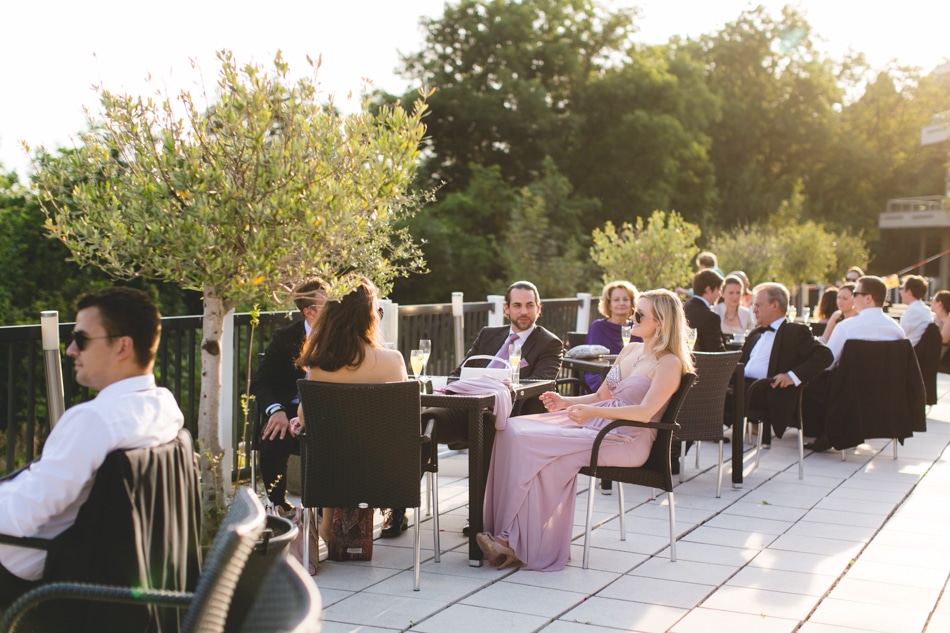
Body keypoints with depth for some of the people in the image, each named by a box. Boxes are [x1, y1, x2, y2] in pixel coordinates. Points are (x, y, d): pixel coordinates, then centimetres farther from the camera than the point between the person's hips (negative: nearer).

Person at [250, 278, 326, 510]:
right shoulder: (285, 337, 4)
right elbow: (260, 382, -2)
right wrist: (276, 411, -22)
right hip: (294, 410, 0)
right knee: (272, 440, -32)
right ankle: (279, 506, -9)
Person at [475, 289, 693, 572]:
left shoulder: (670, 363, -7)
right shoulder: (629, 351, 18)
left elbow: (644, 412, -19)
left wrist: (593, 412, -28)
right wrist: (565, 402, 5)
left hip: (627, 440, -8)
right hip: (596, 422, 8)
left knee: (533, 446, -26)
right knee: (512, 429, -14)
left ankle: (523, 545, -16)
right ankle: (508, 535, -18)